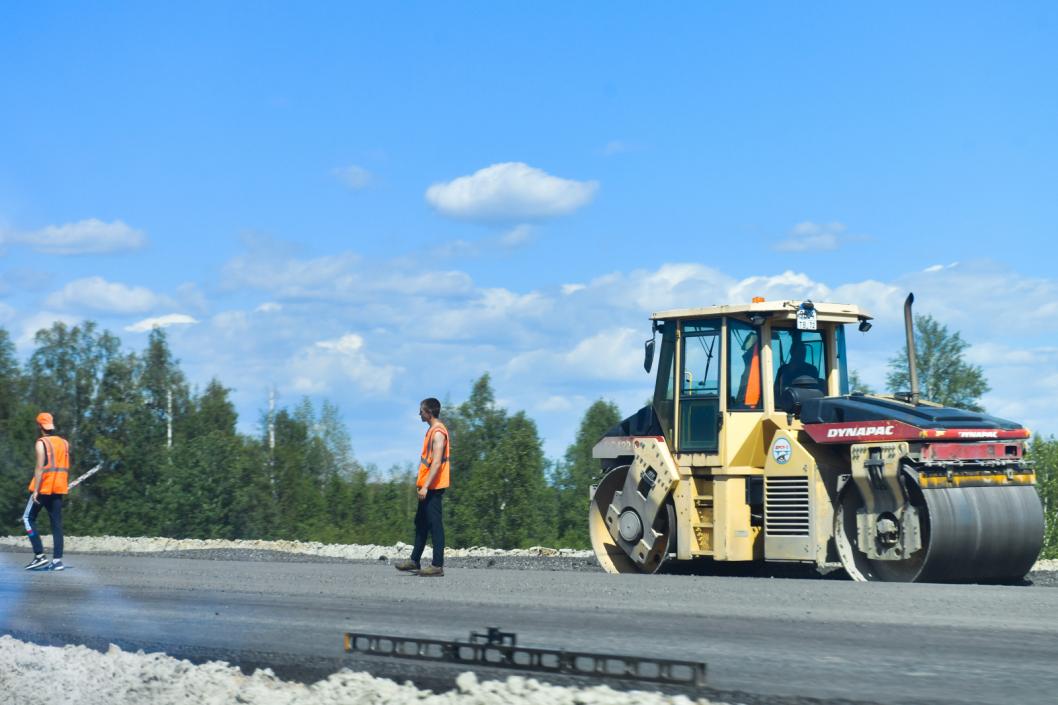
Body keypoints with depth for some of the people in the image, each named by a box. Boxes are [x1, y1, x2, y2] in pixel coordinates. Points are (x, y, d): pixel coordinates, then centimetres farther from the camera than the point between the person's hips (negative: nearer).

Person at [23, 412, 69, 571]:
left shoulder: (42, 443, -8)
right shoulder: (64, 443, 12)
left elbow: (40, 467, -16)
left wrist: (35, 490, -17)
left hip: (44, 487, -6)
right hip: (58, 489, 6)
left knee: (28, 518, 6)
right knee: (56, 523, 5)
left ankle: (40, 555, -5)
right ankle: (57, 560, -2)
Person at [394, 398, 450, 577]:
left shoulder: (438, 432, -16)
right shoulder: (432, 430, 16)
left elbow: (436, 462, -22)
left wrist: (425, 486, -25)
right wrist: (420, 482, 22)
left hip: (433, 487, -10)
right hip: (428, 486, 10)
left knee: (434, 525, -8)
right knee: (421, 523, 14)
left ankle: (438, 566, -7)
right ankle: (415, 561, 21)